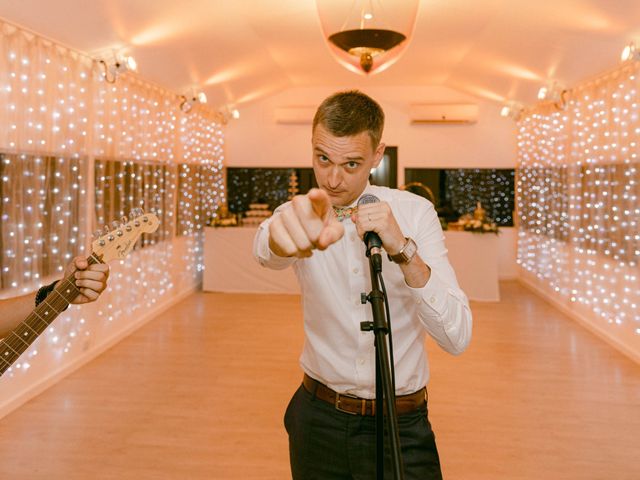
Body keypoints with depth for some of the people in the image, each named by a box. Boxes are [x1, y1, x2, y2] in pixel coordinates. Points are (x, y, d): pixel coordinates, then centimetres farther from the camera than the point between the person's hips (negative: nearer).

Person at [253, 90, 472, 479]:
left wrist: (403, 250, -32)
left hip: (402, 422, -1)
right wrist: (285, 230, -56)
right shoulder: (299, 214, -6)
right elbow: (266, 250, -33)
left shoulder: (415, 212, -10)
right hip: (319, 418, 2)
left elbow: (457, 337, -19)